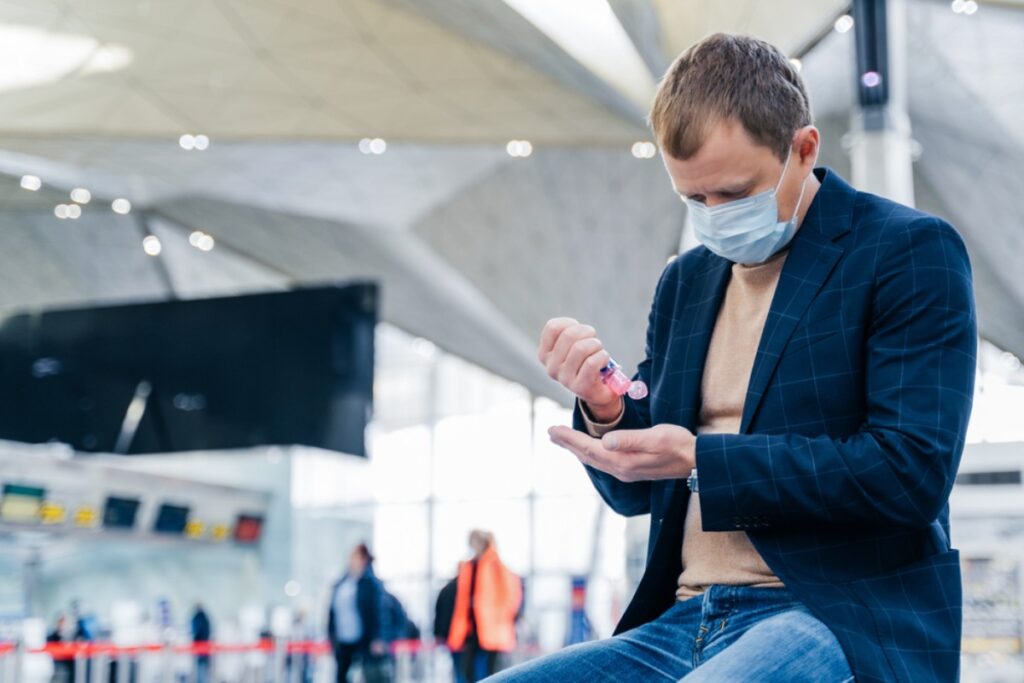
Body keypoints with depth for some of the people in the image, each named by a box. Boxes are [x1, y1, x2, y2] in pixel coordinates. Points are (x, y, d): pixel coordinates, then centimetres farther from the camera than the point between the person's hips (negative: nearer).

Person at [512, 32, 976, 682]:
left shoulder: (910, 251, -2)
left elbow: (912, 472, -13)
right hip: (683, 623, 6)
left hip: (844, 624, -6)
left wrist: (698, 460, -16)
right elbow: (637, 490, 20)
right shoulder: (685, 281, 17)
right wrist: (605, 407, -2)